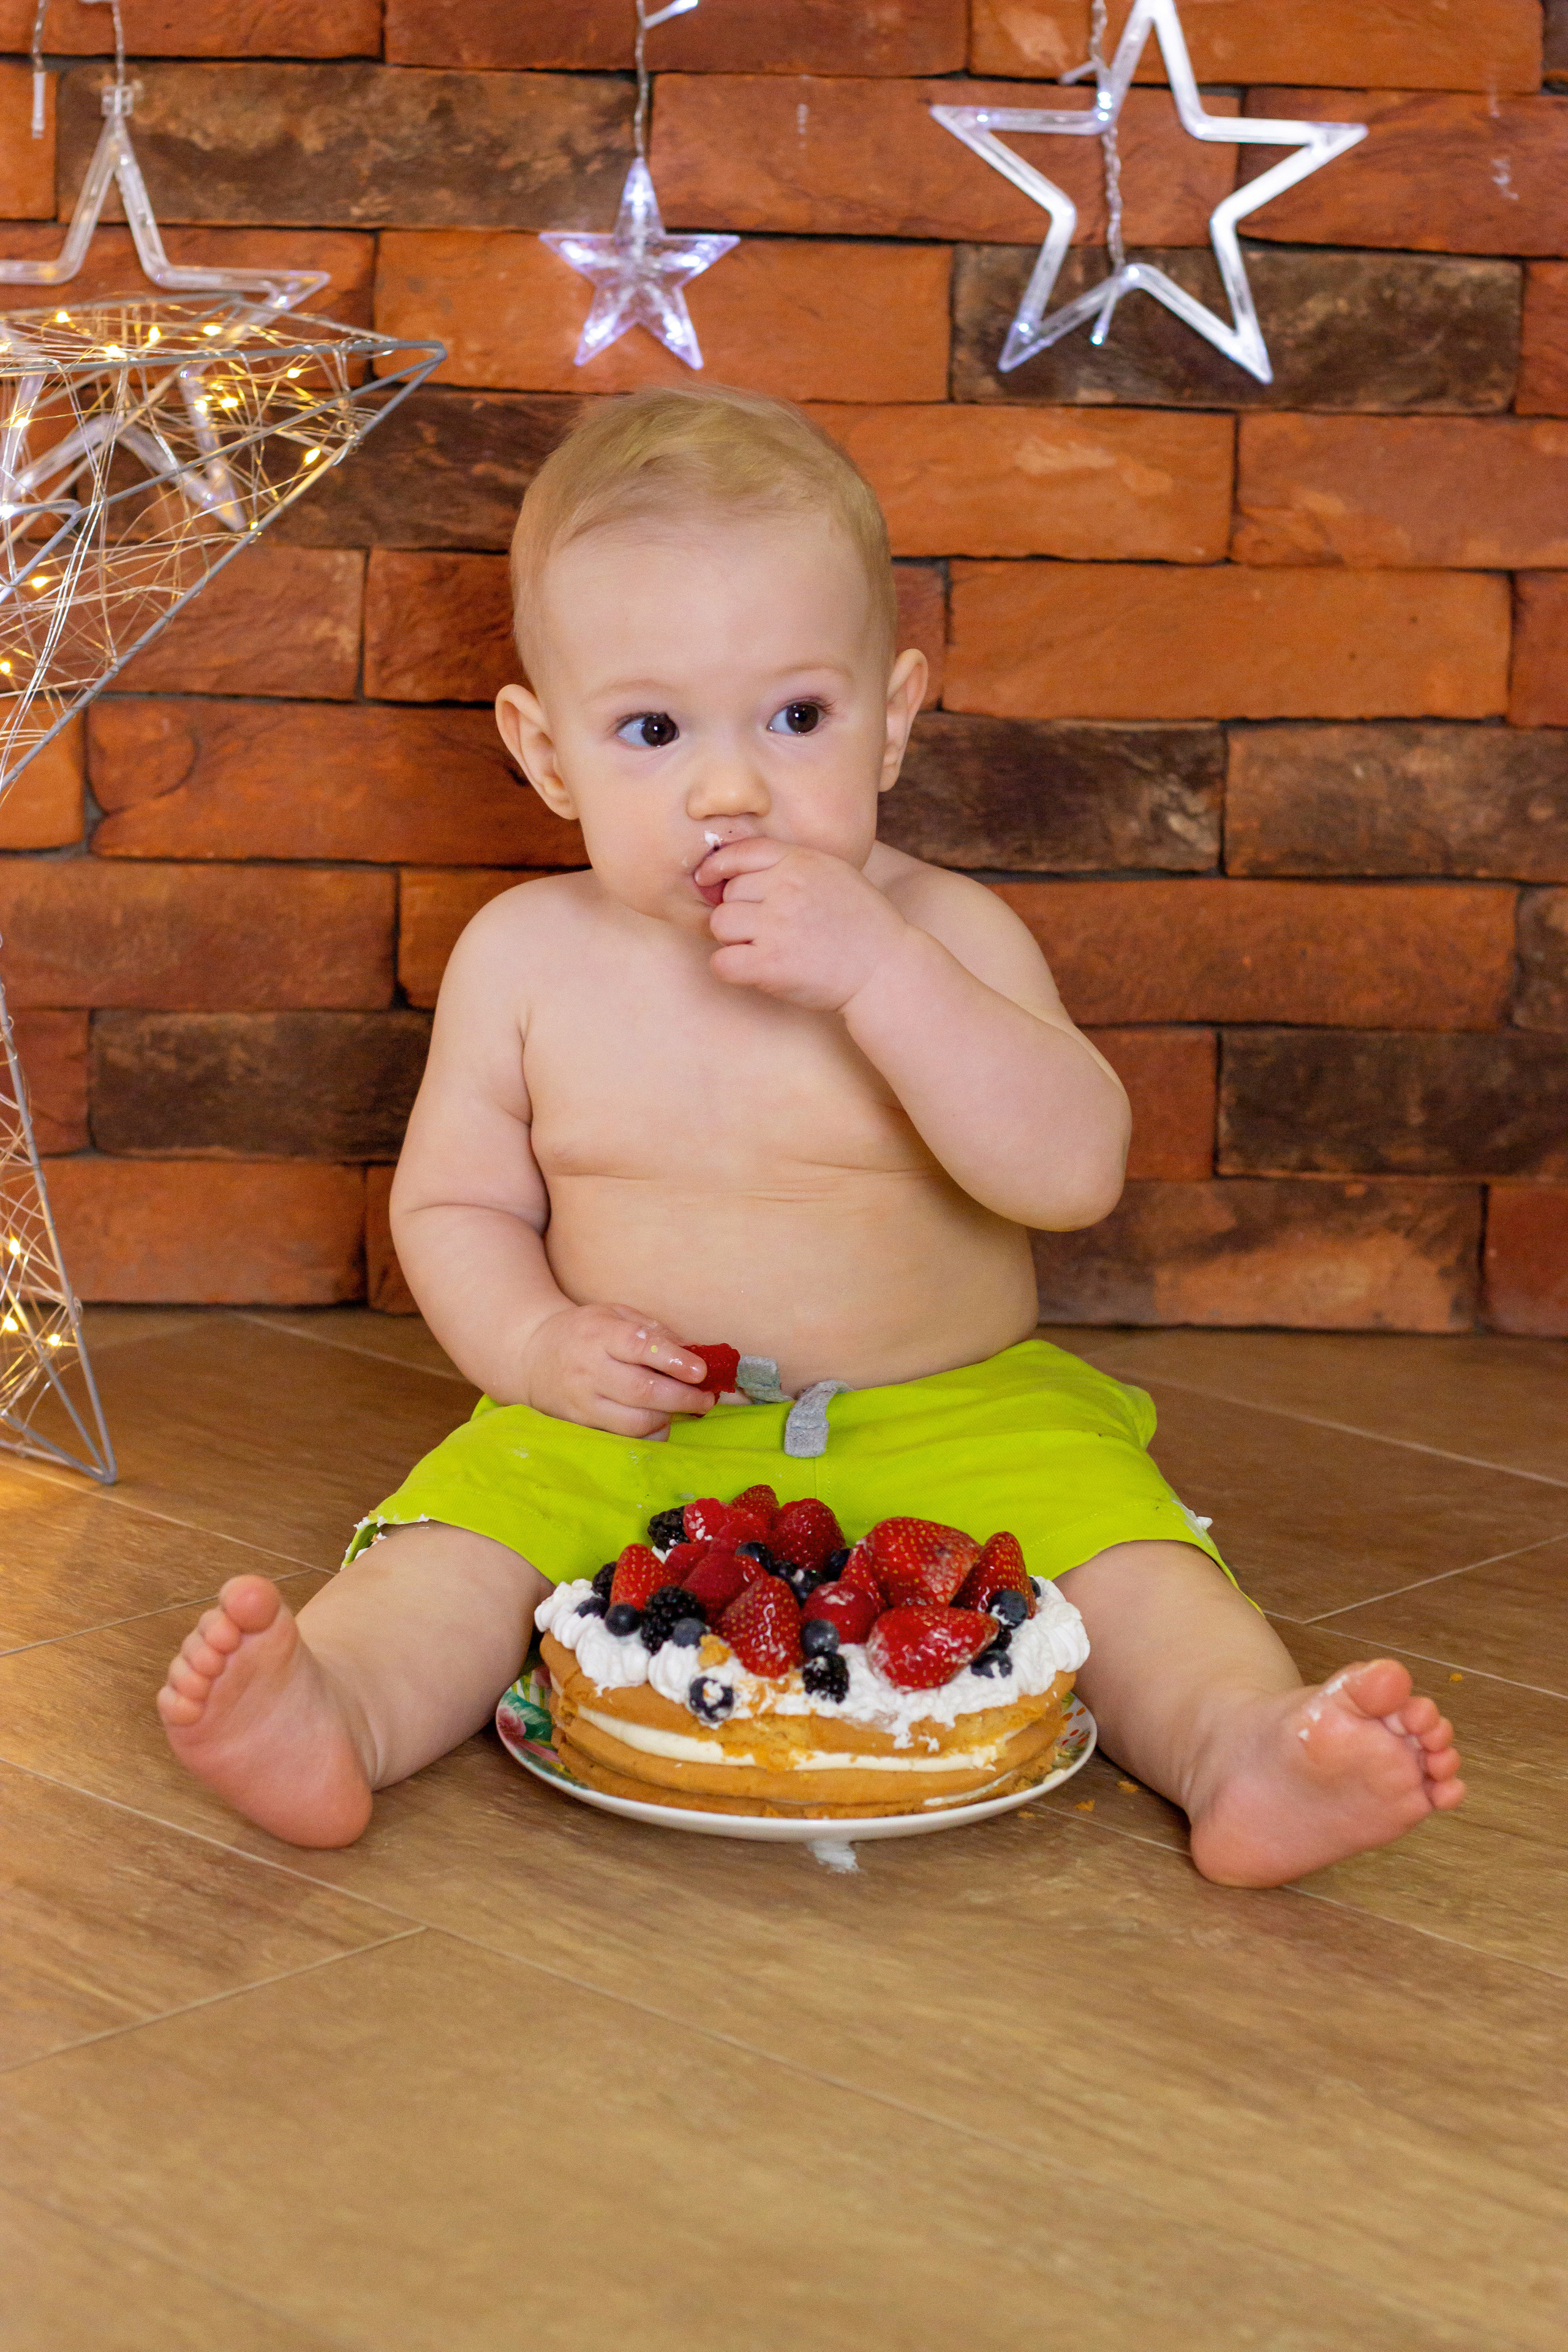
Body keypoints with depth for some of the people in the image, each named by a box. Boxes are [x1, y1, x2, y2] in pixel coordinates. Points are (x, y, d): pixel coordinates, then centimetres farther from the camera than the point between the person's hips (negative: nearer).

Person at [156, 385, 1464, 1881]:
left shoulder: (941, 933, -6)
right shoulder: (527, 956, 0)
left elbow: (1074, 1170, -20)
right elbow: (451, 1202, 9)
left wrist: (875, 970, -29)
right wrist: (538, 1342, -13)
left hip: (953, 1423, -1)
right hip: (623, 1440, 1)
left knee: (1120, 1554, -25)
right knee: (460, 1544, -24)